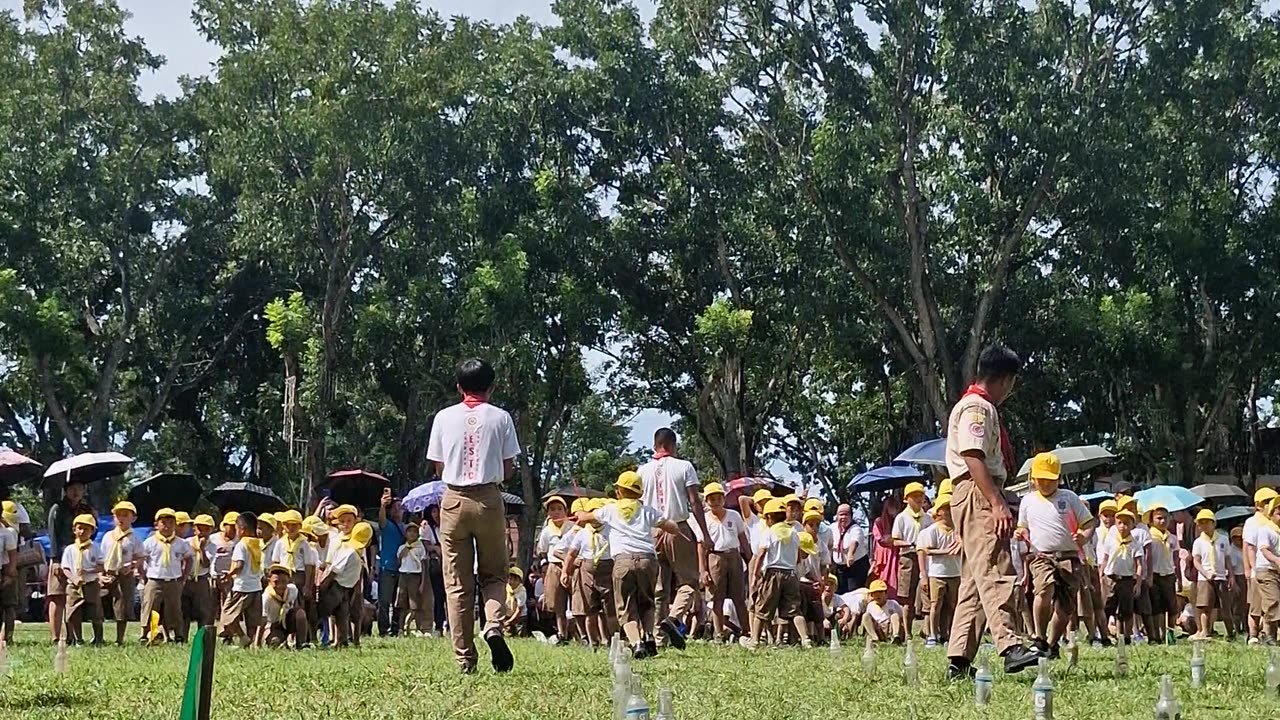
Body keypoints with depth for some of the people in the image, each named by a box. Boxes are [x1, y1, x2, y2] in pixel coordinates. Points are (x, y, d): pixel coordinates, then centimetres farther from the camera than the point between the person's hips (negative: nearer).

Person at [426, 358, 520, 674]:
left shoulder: (444, 418, 3)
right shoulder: (500, 418, 0)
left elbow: (438, 468, 7)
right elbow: (509, 469, 3)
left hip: (454, 500, 1)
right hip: (489, 499, -1)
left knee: (457, 583, 4)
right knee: (494, 574, 13)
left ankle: (465, 659, 2)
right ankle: (494, 625, -16)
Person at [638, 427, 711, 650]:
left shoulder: (643, 471, 6)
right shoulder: (683, 467, -2)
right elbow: (695, 502, -5)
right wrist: (705, 534, -2)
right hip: (678, 529, -3)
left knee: (658, 587, 9)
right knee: (689, 580, 5)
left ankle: (659, 635, 5)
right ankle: (673, 618, -19)